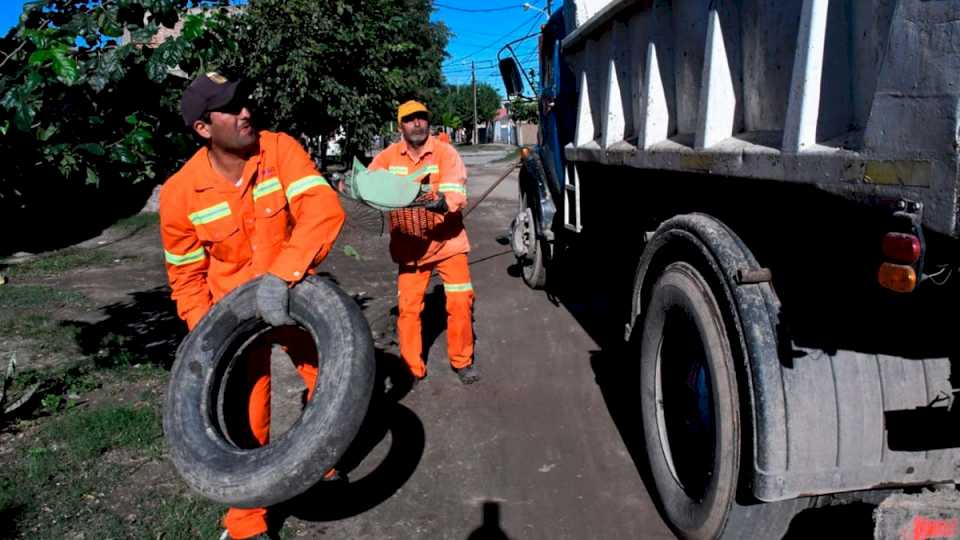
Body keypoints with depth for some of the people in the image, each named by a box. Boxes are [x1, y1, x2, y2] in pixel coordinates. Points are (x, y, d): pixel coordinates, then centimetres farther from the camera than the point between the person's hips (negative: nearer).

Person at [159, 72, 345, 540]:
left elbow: (324, 208, -33)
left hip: (294, 293, 1)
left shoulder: (280, 149, -18)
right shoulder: (181, 192, -16)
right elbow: (186, 275, -4)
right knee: (246, 418, 2)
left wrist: (281, 275, -43)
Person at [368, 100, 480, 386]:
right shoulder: (389, 156, -2)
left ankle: (462, 361, 22)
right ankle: (413, 369, 20)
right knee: (408, 308, 3)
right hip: (410, 246, 2)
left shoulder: (445, 152, -9)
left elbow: (457, 194, -19)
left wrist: (444, 203, -42)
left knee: (460, 302, -1)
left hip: (447, 242, -1)